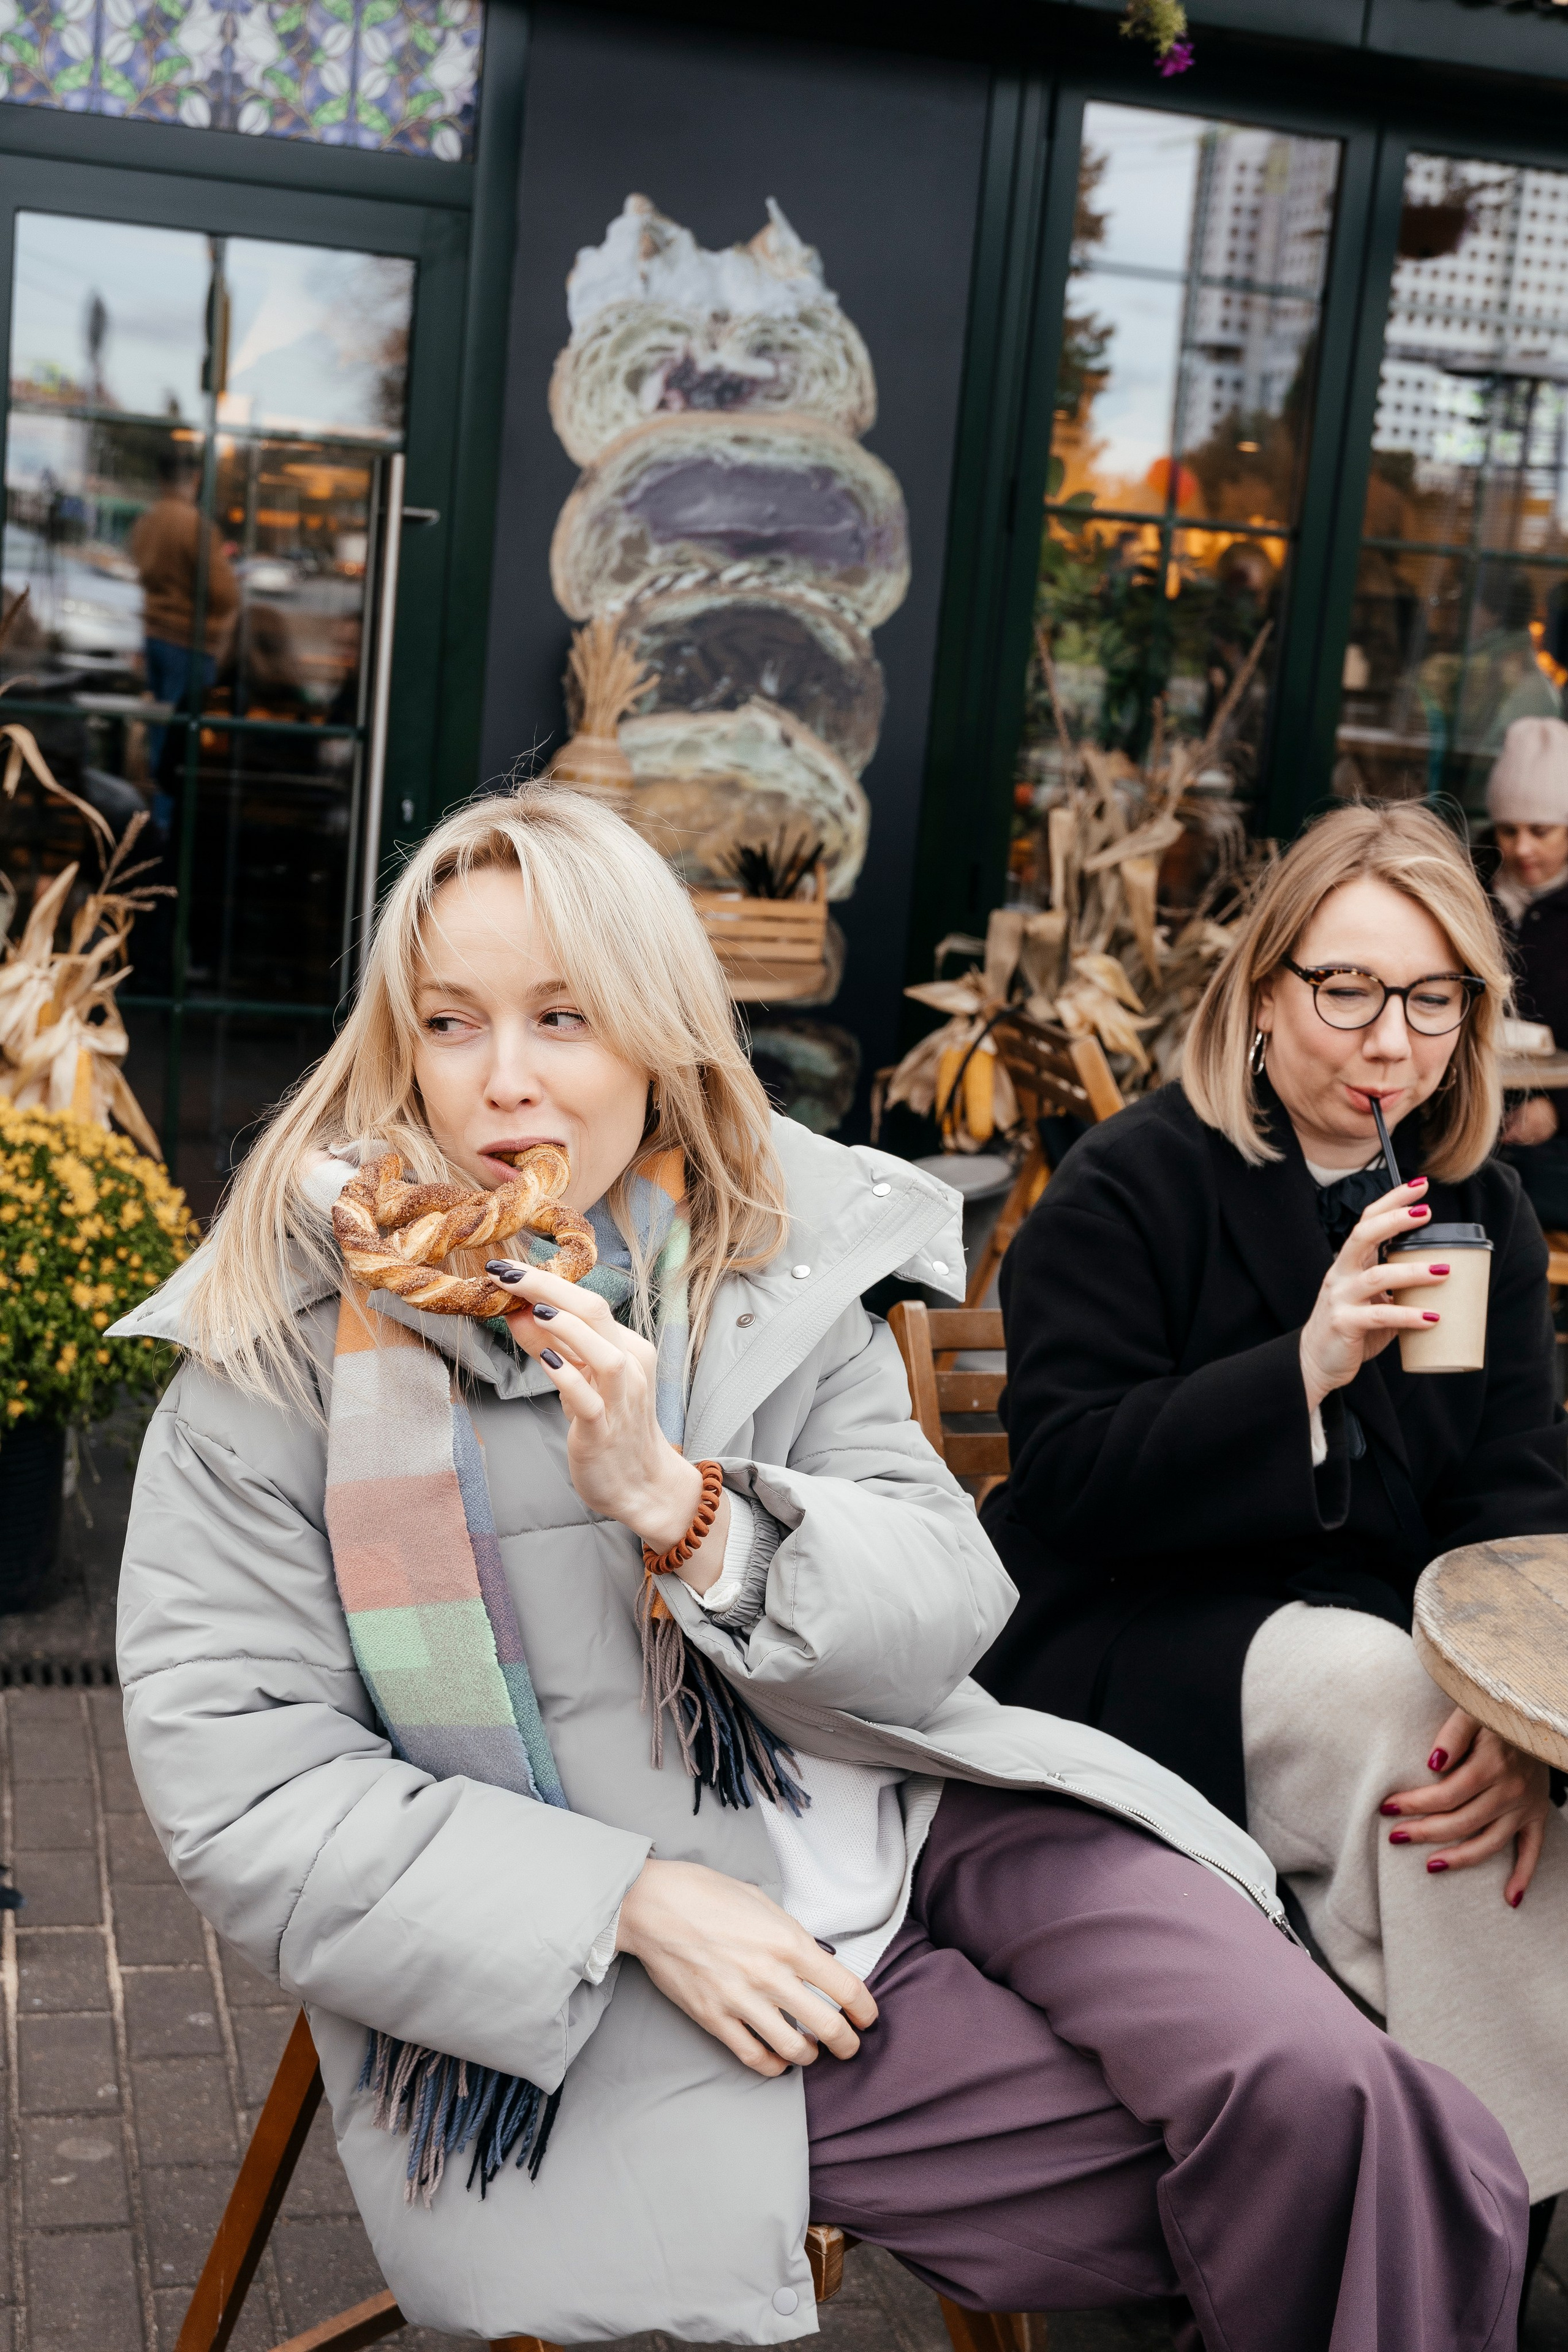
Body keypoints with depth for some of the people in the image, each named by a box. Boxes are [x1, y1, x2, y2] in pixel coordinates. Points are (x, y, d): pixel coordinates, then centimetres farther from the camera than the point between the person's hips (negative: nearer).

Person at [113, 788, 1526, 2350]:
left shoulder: (773, 1255, 1)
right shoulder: (282, 1341, -8)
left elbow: (946, 1609, -4)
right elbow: (237, 1784, -11)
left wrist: (675, 1500, -23)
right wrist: (635, 1901, -19)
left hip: (884, 1819, 4)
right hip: (582, 1976, -3)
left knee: (1316, 2093, -19)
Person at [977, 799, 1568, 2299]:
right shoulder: (1131, 1188, -7)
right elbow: (1070, 1482, -15)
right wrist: (1306, 1367, -28)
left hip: (1373, 1640, 5)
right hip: (1131, 1657, -4)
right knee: (1389, 1690, -31)